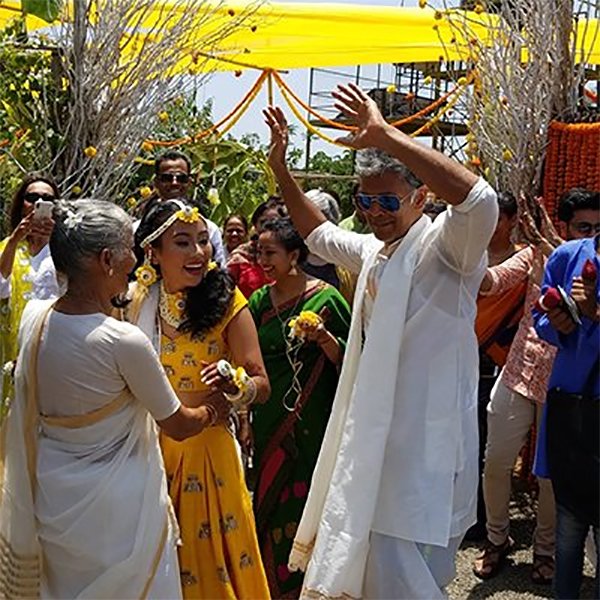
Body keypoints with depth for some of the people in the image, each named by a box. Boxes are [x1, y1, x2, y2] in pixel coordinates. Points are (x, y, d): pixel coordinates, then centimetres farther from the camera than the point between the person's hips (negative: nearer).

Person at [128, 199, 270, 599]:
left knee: (209, 561, 9)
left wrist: (234, 386, -31)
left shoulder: (226, 302, -10)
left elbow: (261, 385, -12)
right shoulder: (138, 302, 0)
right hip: (147, 449, 3)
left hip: (205, 449, -3)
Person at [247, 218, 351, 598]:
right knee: (271, 499, 12)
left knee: (307, 501, 4)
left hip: (311, 420, -4)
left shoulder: (326, 298, -8)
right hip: (269, 419, 4)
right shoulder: (260, 300, 4)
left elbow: (348, 360, -5)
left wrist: (325, 339, -23)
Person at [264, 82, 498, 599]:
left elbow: (480, 200, -36)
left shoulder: (442, 246, -14)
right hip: (372, 436, 9)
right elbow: (319, 233, 30)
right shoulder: (374, 251, 12)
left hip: (422, 446, -9)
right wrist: (280, 167, 20)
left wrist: (385, 137, -38)